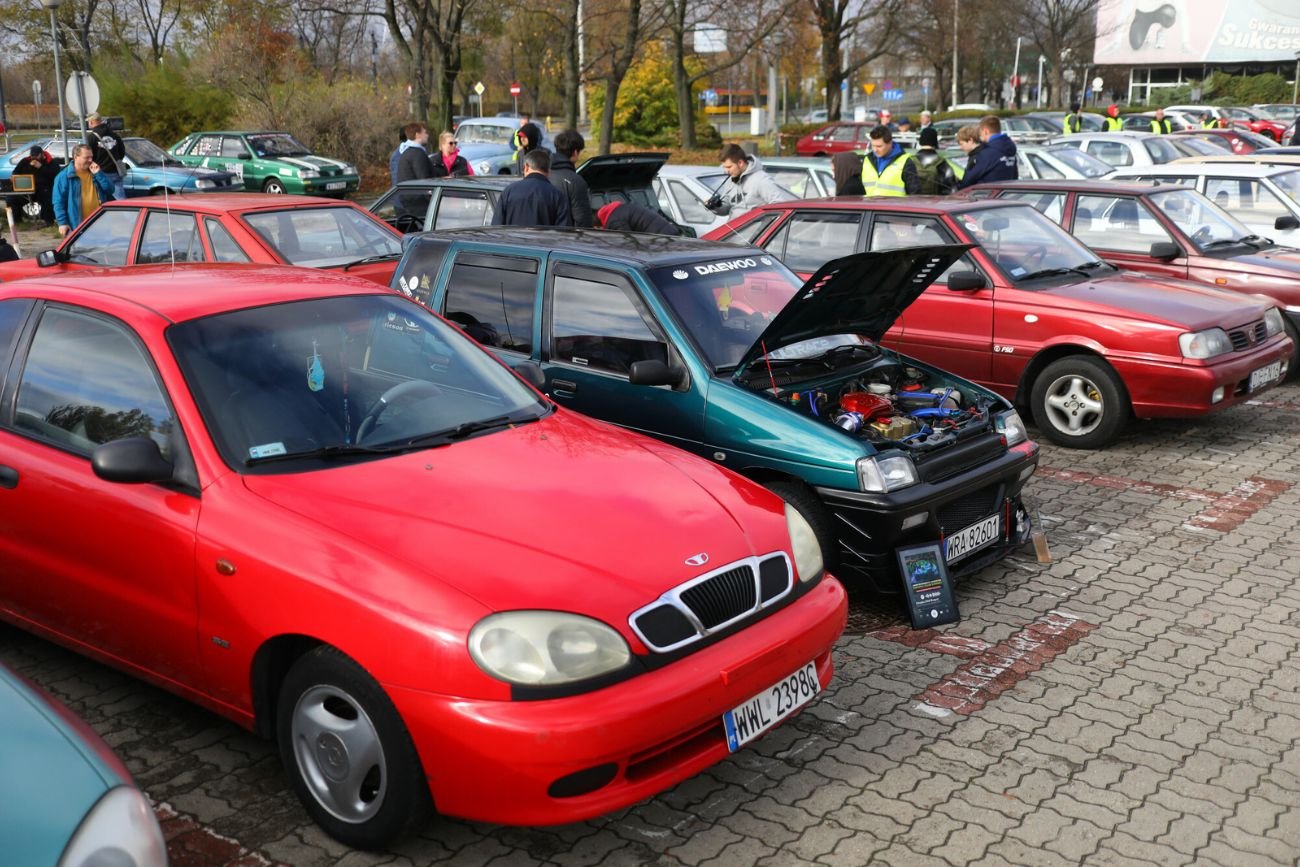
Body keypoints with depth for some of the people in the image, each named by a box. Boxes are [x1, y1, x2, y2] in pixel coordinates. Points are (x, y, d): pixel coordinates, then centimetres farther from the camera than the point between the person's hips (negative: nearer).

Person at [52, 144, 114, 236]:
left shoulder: (94, 172, 12)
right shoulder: (64, 176, -3)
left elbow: (109, 190, 4)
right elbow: (58, 202, -6)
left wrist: (98, 174, -6)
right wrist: (62, 222, -14)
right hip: (77, 226, -5)